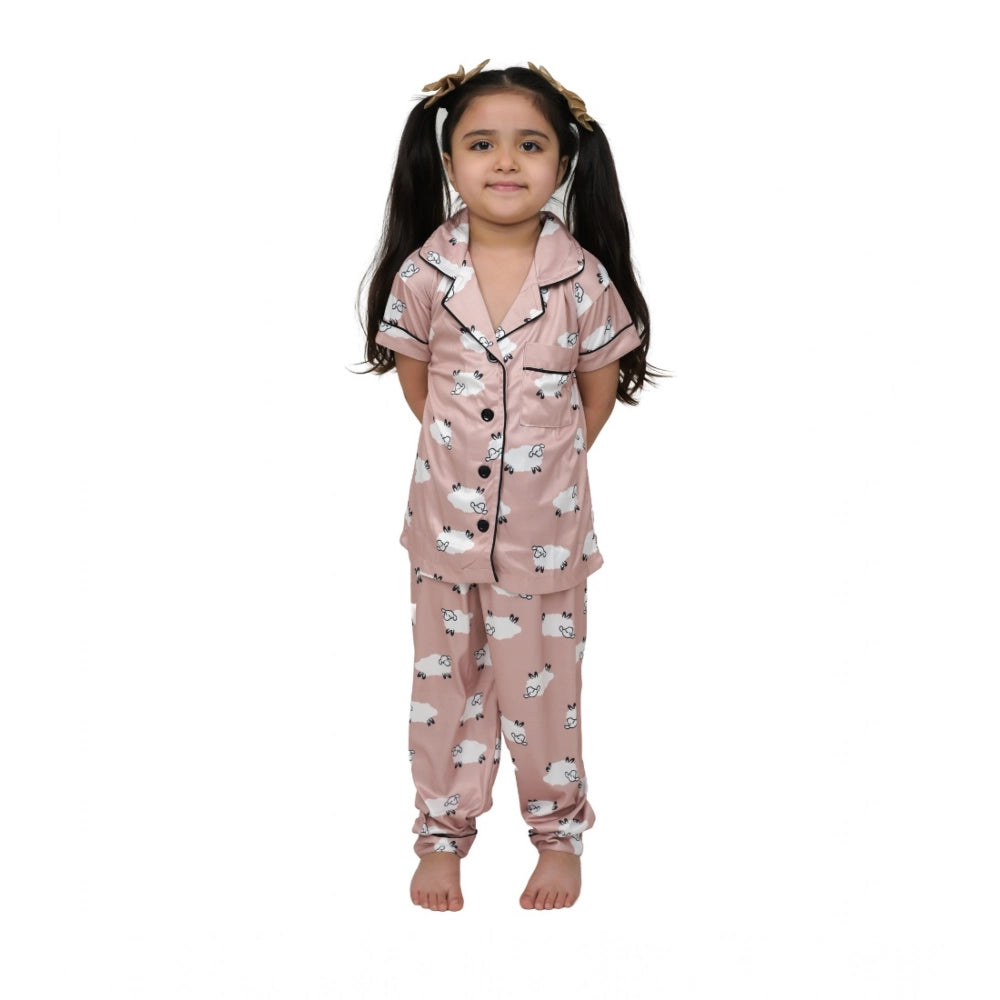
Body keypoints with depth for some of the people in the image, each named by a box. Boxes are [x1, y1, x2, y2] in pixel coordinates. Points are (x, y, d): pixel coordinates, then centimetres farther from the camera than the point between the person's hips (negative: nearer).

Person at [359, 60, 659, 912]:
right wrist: (463, 450, 6)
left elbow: (600, 389, 1)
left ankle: (559, 830, 34)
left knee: (542, 684, 13)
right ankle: (444, 831, 34)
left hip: (545, 525, -1)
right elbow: (414, 377, 5)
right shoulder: (424, 273, -10)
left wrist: (550, 461, 7)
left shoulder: (583, 277, -13)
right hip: (447, 516, 2)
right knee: (445, 679, 16)